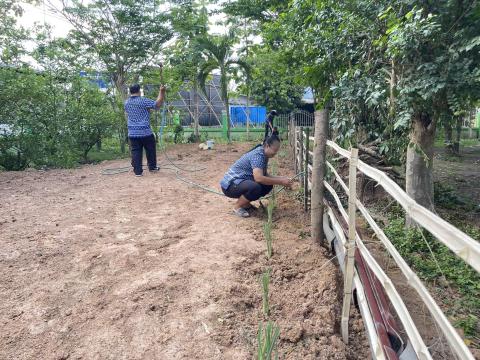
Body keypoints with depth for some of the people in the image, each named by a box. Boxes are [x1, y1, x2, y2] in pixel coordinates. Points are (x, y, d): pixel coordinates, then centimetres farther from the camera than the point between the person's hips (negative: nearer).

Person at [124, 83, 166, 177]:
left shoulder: (126, 102, 8)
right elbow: (158, 104, -13)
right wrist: (162, 92, -10)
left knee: (135, 152, 4)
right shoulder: (143, 101, -11)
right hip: (145, 132, -4)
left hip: (132, 133, 4)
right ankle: (152, 167, 25)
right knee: (150, 150, 14)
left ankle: (138, 171, 2)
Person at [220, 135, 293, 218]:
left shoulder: (264, 155, 6)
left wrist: (280, 178, -1)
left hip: (242, 182, 9)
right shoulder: (258, 154, -23)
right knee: (255, 187, -34)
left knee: (268, 185, -1)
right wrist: (280, 182, -28)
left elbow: (264, 175, 14)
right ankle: (237, 207, -8)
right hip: (230, 185, -9)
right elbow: (258, 178, -35)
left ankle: (245, 203, 12)